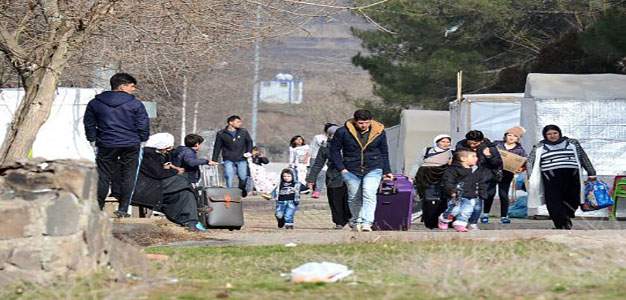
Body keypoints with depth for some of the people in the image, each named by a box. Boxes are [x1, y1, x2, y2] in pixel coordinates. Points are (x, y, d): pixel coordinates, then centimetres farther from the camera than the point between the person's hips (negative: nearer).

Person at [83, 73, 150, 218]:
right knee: (128, 176, 6)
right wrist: (142, 142, 13)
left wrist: (93, 143, 17)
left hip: (106, 146, 2)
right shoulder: (135, 104, -3)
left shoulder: (95, 103, 5)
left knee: (103, 176, 8)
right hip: (131, 146, -2)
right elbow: (143, 125, 0)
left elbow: (89, 124, 10)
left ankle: (97, 209, 7)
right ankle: (123, 209, 3)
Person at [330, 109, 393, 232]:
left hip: (373, 170, -1)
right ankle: (355, 222, 30)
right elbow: (334, 150, 3)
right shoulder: (343, 132, -8)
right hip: (351, 171, 1)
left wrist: (387, 171, 12)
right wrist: (341, 168, -4)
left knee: (369, 194, -19)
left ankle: (367, 223, -25)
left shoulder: (379, 132, -1)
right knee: (354, 198, 9)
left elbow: (384, 152, 12)